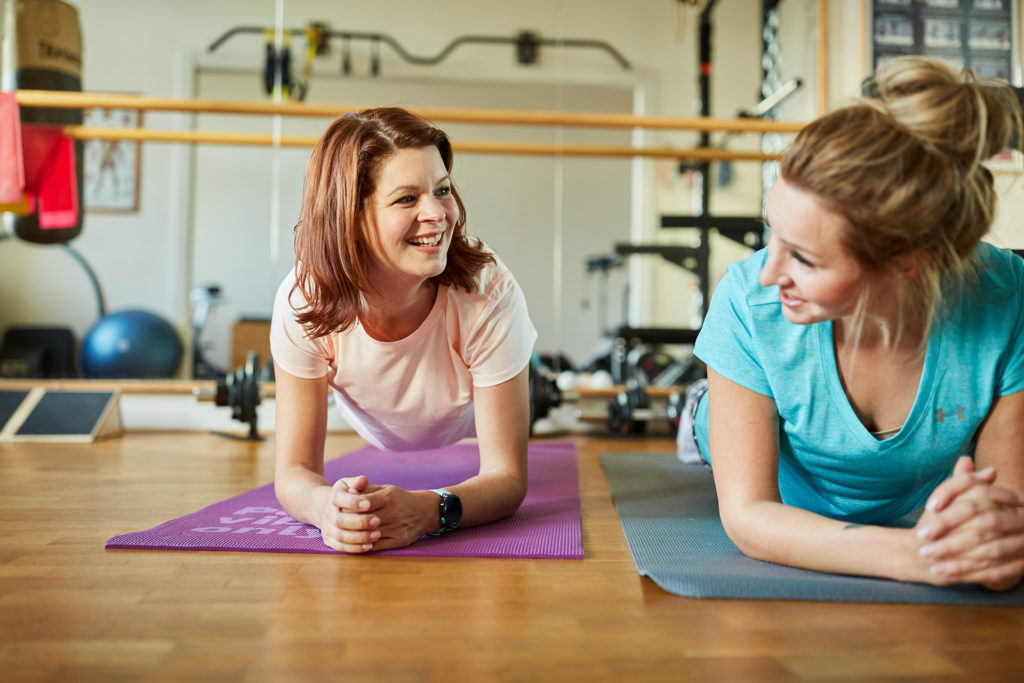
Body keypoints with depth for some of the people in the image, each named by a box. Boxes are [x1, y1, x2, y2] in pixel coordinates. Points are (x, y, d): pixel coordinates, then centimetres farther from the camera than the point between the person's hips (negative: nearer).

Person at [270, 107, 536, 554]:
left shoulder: (489, 295, -43)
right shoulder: (303, 300, -38)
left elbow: (506, 477, -39)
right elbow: (294, 471, -34)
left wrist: (428, 510, -61)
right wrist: (327, 506, -58)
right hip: (375, 442, 1)